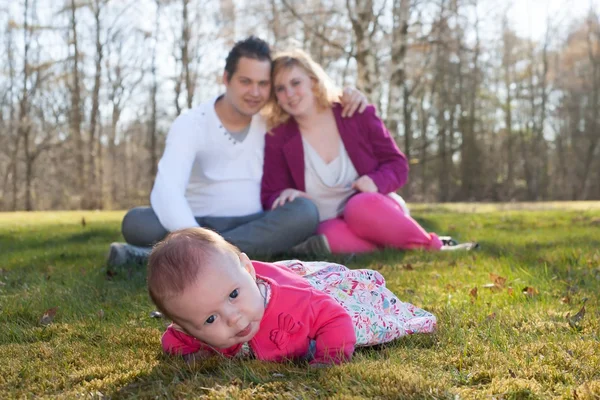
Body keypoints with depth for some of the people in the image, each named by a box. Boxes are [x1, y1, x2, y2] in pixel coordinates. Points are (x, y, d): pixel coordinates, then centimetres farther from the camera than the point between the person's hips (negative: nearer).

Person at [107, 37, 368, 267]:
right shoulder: (191, 124, -9)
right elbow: (166, 189, -24)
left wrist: (347, 96, -5)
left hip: (257, 227, 3)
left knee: (305, 212, -30)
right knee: (137, 222, -28)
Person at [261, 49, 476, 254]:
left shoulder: (357, 115, -2)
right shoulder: (277, 139, -2)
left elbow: (398, 165, 3)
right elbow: (270, 198, 1)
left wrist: (375, 181, -20)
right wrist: (286, 195, -24)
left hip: (373, 209, 0)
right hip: (328, 226, 0)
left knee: (362, 206, -37)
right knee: (332, 236, -37)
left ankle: (433, 245, -19)